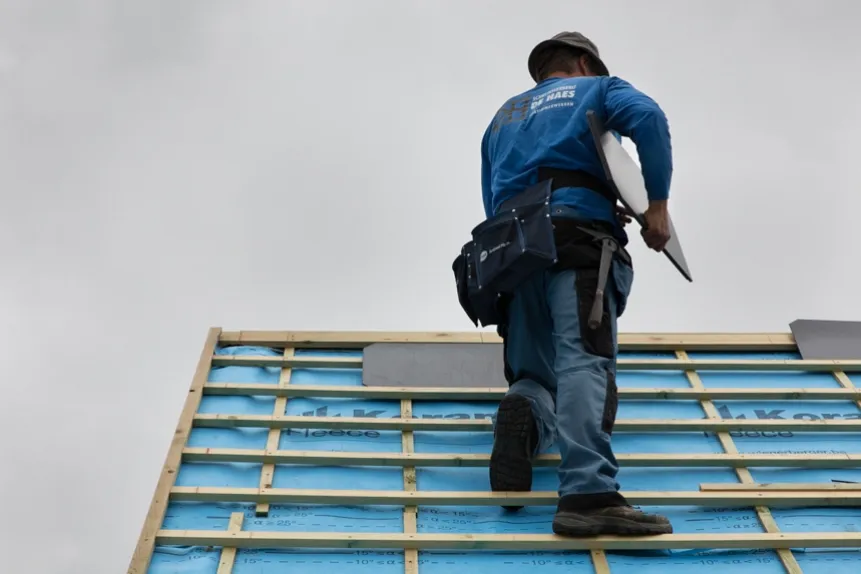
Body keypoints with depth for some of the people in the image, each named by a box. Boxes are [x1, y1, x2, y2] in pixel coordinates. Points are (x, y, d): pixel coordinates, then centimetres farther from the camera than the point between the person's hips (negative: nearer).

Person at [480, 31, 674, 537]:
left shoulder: (503, 115, 35)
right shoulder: (597, 88, 21)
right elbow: (648, 118, -3)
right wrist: (657, 204, -4)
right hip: (577, 239, -5)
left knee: (535, 375, 10)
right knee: (585, 362, -21)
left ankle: (524, 414, -24)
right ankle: (589, 494, -39)